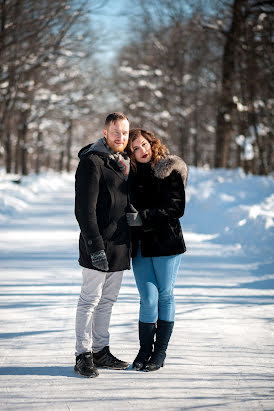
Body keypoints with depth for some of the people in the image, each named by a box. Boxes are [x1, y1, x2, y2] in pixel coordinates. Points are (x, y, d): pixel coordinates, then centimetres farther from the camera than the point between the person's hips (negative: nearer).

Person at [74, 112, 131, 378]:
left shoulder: (122, 164, 16)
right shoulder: (92, 163, -11)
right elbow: (84, 210, -16)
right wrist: (95, 246, -21)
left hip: (119, 247, 8)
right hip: (98, 248, -8)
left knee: (107, 300, 13)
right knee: (90, 300, -3)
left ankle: (100, 351, 22)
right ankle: (83, 356, 3)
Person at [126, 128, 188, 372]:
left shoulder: (171, 171, -4)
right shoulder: (131, 174, 8)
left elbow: (176, 209, -12)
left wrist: (142, 217, -17)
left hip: (166, 243, -2)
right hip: (140, 245, 2)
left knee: (165, 297, 5)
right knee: (148, 299, -3)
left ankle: (160, 352, 15)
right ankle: (145, 350, 11)